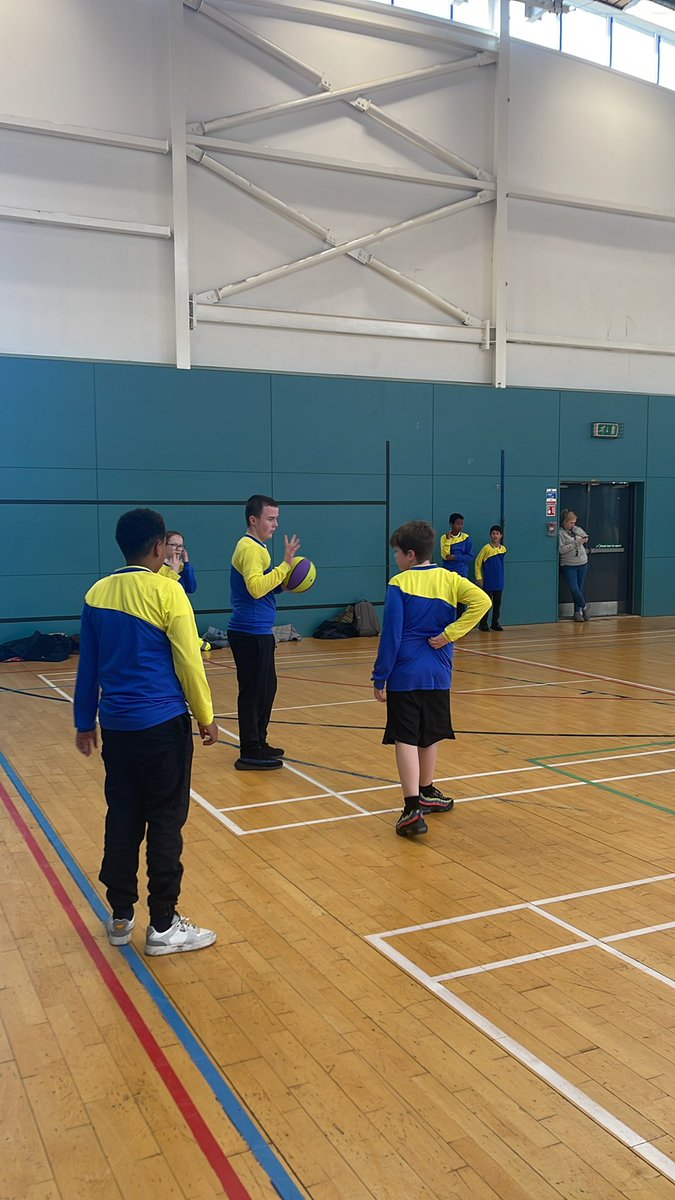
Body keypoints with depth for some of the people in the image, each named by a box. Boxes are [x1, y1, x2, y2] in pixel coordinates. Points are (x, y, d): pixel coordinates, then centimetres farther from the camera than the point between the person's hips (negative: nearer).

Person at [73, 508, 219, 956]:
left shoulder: (97, 593, 5)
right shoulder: (166, 591, -12)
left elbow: (88, 666, 11)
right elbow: (188, 661, -11)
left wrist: (85, 723, 20)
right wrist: (206, 717, 0)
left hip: (116, 726, 6)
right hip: (162, 725, -6)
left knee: (123, 819, 14)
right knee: (166, 823, 3)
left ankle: (121, 918, 23)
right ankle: (163, 926, 11)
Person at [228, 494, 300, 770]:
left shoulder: (255, 546, 16)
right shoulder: (249, 548, -15)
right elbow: (256, 587, -28)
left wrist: (283, 582, 6)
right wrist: (285, 564, -25)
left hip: (257, 632, 10)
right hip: (251, 633, -10)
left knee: (266, 688, 17)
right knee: (253, 691, -4)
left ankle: (259, 744, 28)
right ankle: (249, 754, 3)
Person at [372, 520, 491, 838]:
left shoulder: (399, 584, -6)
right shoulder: (449, 579, 5)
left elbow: (391, 635, -9)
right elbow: (482, 600, -11)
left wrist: (380, 677, -3)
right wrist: (450, 634, -9)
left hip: (404, 674, -4)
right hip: (438, 674, 5)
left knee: (406, 739, -5)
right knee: (430, 735, 19)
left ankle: (413, 808, -15)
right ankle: (426, 793, 35)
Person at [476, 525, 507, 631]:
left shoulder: (503, 549, 4)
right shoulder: (486, 548, -9)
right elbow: (478, 563, -3)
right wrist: (479, 578, -6)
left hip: (499, 582, 4)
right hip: (488, 582, -4)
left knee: (497, 603, 9)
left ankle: (495, 623, 19)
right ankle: (483, 624, 8)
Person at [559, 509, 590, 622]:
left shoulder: (577, 529, 6)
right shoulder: (560, 533, -10)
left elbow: (586, 538, 22)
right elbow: (561, 549, -18)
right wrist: (577, 543, -20)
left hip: (582, 564, 5)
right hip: (568, 566, -4)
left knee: (580, 589, 7)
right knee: (574, 589, -10)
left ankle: (578, 612, 17)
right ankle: (584, 607, 12)